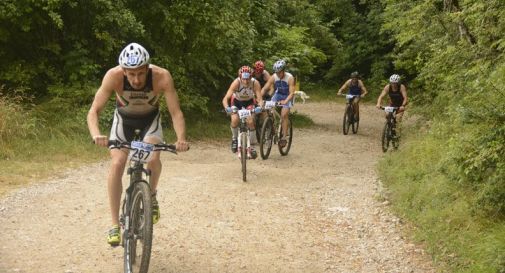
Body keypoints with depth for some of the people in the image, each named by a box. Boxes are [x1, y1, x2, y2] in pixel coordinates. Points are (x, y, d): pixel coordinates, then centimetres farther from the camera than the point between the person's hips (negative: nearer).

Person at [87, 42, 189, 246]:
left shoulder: (162, 77, -35)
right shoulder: (114, 76, -34)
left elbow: (176, 112, -32)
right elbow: (94, 111, -34)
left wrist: (181, 138, -50)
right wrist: (96, 135, -54)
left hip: (150, 118, 0)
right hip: (124, 118, 0)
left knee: (153, 157, -27)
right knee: (117, 163, -19)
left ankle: (151, 196, 4)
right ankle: (115, 225, -10)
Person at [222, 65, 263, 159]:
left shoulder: (255, 83, -33)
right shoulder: (236, 82, -36)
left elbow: (259, 99, -35)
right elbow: (225, 98, -40)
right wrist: (227, 107, -59)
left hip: (249, 102, 0)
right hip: (237, 101, 0)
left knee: (250, 122, -17)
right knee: (234, 120, -23)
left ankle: (252, 147, -2)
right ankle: (235, 138, 7)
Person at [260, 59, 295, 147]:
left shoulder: (290, 78, -26)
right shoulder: (273, 77, -17)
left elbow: (292, 93, -30)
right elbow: (264, 88, -17)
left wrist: (285, 101, -47)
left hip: (287, 97, -4)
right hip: (277, 95, 4)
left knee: (284, 115, -20)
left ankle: (284, 137, -15)